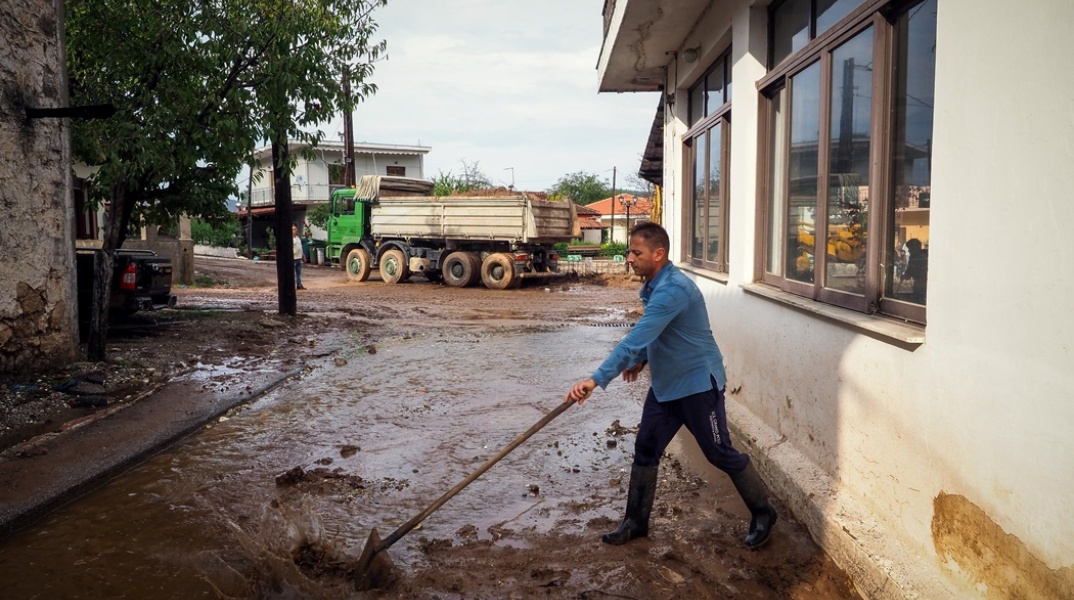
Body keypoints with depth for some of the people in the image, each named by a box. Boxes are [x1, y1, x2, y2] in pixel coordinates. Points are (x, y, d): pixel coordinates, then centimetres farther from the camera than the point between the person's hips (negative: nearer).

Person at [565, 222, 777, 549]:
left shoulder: (672, 289, -28)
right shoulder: (654, 284, 3)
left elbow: (637, 338, -37)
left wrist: (596, 379, -41)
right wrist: (641, 360, 10)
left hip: (698, 383, -9)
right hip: (665, 384, 9)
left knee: (721, 453, 4)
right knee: (645, 450, 9)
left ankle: (763, 513, 25)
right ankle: (636, 521, 21)